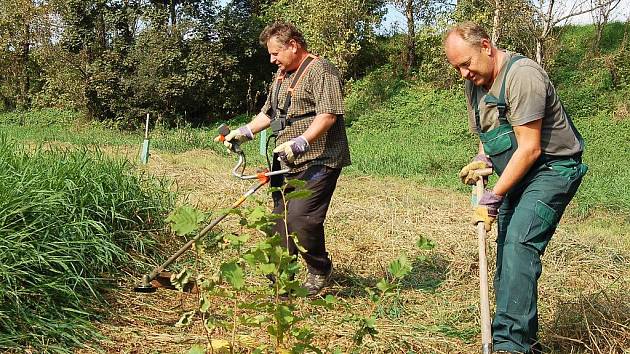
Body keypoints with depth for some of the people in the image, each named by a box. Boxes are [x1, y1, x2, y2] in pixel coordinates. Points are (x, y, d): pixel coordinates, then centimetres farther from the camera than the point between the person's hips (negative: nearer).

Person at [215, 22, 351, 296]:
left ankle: (320, 271, 8)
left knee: (301, 219, -17)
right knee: (280, 221, 8)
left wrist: (300, 143, -29)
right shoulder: (282, 74, 22)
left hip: (317, 162, -9)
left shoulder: (321, 71, -9)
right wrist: (244, 132, 16)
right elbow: (268, 113, 29)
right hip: (287, 163, 9)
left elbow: (328, 115, -20)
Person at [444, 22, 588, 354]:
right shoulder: (475, 82, 8)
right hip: (516, 175, 9)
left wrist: (493, 198, -21)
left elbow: (529, 148, -23)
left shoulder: (522, 75, -21)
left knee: (519, 245, -24)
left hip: (552, 168, -9)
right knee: (507, 253, 7)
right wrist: (482, 158, 2)